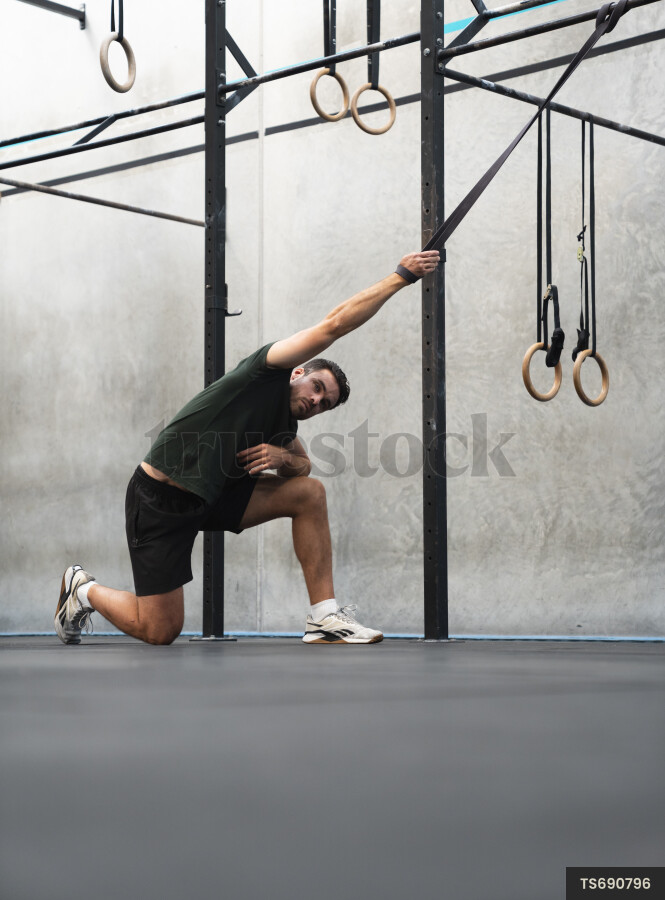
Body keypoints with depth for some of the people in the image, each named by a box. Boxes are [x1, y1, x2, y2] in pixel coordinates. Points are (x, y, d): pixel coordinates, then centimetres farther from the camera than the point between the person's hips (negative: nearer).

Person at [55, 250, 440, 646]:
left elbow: (303, 466, 28)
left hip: (212, 496, 8)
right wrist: (401, 276, -17)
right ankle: (84, 589, 23)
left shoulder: (284, 426, 9)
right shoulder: (268, 373, -12)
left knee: (310, 492, -6)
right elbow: (335, 324, -20)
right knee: (160, 632, -8)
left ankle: (325, 618, -5)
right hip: (160, 500, -8)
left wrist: (283, 458, 1)